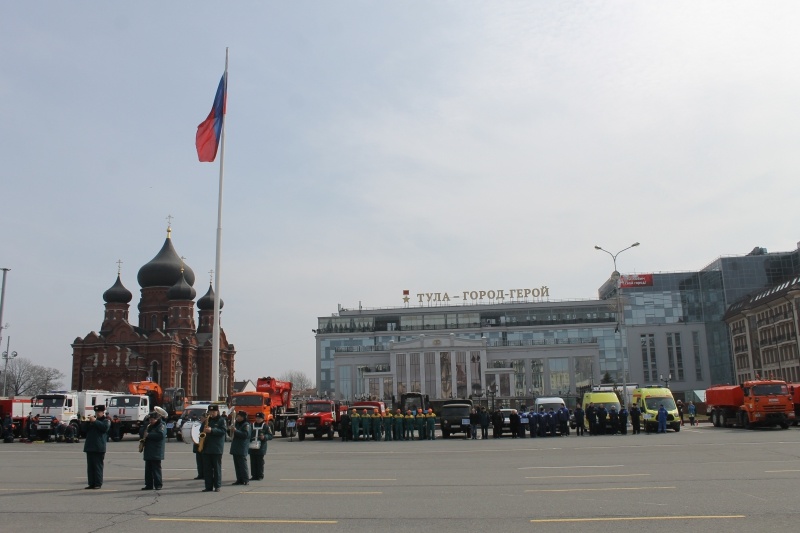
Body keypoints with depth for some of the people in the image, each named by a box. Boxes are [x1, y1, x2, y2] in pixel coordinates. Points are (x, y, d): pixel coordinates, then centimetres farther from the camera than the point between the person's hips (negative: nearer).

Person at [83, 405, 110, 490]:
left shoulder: (106, 421, 5)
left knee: (98, 466, -6)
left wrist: (95, 421, -16)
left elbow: (105, 427, -16)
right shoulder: (91, 420, 22)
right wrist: (87, 421, -2)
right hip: (89, 447, 6)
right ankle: (91, 483, 10)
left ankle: (98, 483, -3)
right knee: (90, 466, 6)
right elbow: (84, 430, 14)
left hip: (99, 447, -6)